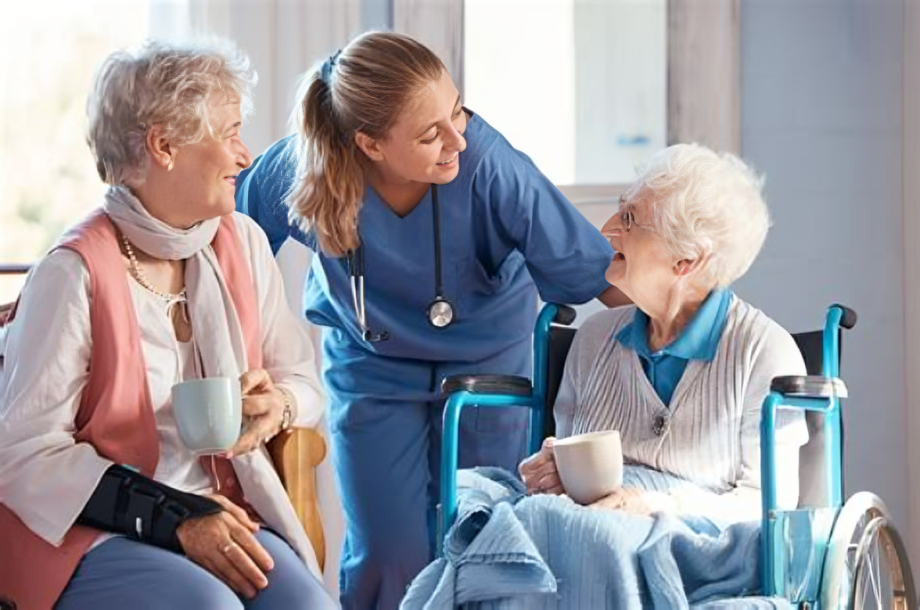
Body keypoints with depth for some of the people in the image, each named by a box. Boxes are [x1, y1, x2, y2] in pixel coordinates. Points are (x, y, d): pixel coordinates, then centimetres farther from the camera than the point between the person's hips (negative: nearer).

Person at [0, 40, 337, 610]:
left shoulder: (243, 243, 6)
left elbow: (304, 379, 16)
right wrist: (173, 517, -19)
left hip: (220, 514, 5)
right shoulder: (75, 273, -13)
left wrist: (278, 406, -9)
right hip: (91, 530, -5)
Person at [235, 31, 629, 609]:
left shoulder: (485, 161, -31)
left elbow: (588, 272, -22)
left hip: (487, 359, 0)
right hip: (372, 364, 0)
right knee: (390, 558, -3)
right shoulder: (300, 170, -26)